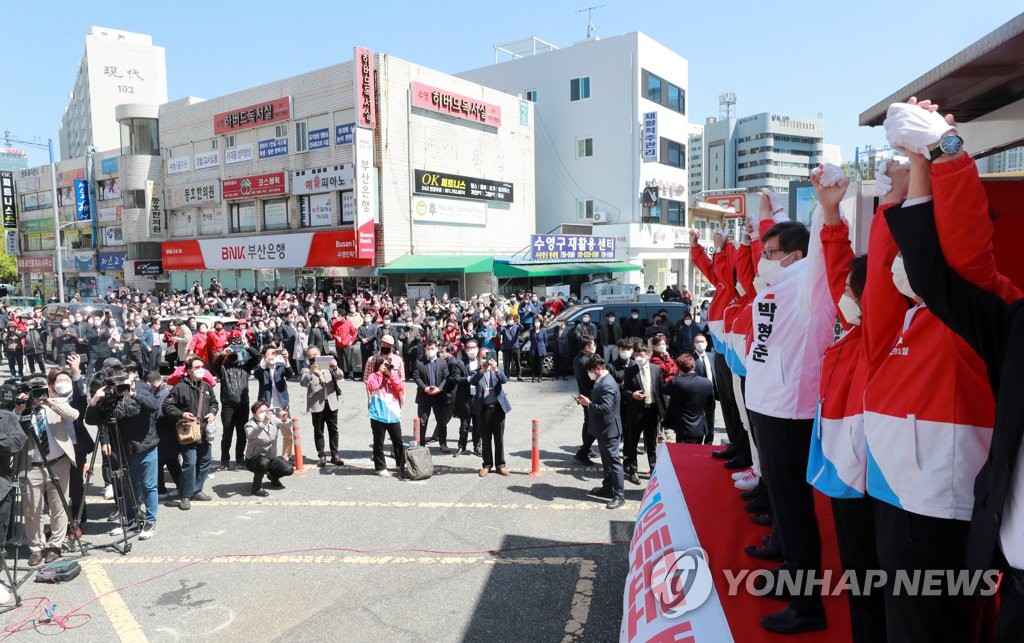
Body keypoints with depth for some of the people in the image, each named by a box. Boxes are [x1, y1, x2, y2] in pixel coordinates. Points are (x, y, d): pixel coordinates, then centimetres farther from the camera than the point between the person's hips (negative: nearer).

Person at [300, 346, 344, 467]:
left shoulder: (328, 366, 10)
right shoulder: (307, 370, 4)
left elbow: (340, 377, -1)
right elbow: (302, 383, -14)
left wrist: (335, 368, -22)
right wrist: (311, 372, -32)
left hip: (331, 403, 2)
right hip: (317, 404, -2)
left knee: (333, 430, 7)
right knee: (318, 431, 4)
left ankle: (335, 455, 14)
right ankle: (322, 456, 12)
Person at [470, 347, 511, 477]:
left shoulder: (498, 369, 7)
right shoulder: (477, 372, 5)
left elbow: (504, 380, -13)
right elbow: (472, 382, -16)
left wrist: (496, 369, -29)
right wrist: (482, 370, -30)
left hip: (498, 407, 0)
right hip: (484, 409, 0)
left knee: (499, 438, 5)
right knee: (486, 439, 7)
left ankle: (500, 464, 14)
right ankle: (487, 464, 17)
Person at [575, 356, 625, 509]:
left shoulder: (607, 385, -23)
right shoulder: (601, 381, 9)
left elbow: (606, 408, -29)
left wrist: (588, 403, -22)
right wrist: (586, 401, 3)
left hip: (609, 430, -11)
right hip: (603, 429, 11)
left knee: (614, 462, -4)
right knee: (606, 461, 20)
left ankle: (619, 495, 2)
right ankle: (607, 488, 33)